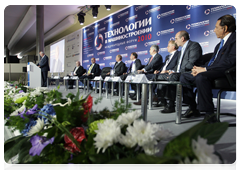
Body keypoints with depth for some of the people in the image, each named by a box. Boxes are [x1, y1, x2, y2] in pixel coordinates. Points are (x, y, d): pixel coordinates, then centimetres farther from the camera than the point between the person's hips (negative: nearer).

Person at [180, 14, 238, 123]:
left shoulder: (236, 39, -8)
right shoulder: (220, 43, 22)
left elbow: (229, 62, -20)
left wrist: (205, 69, -20)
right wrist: (201, 68, -1)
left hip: (226, 74, -10)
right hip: (211, 71, 10)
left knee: (201, 77, -37)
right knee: (184, 77, 2)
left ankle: (209, 112, -28)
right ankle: (193, 108, 6)